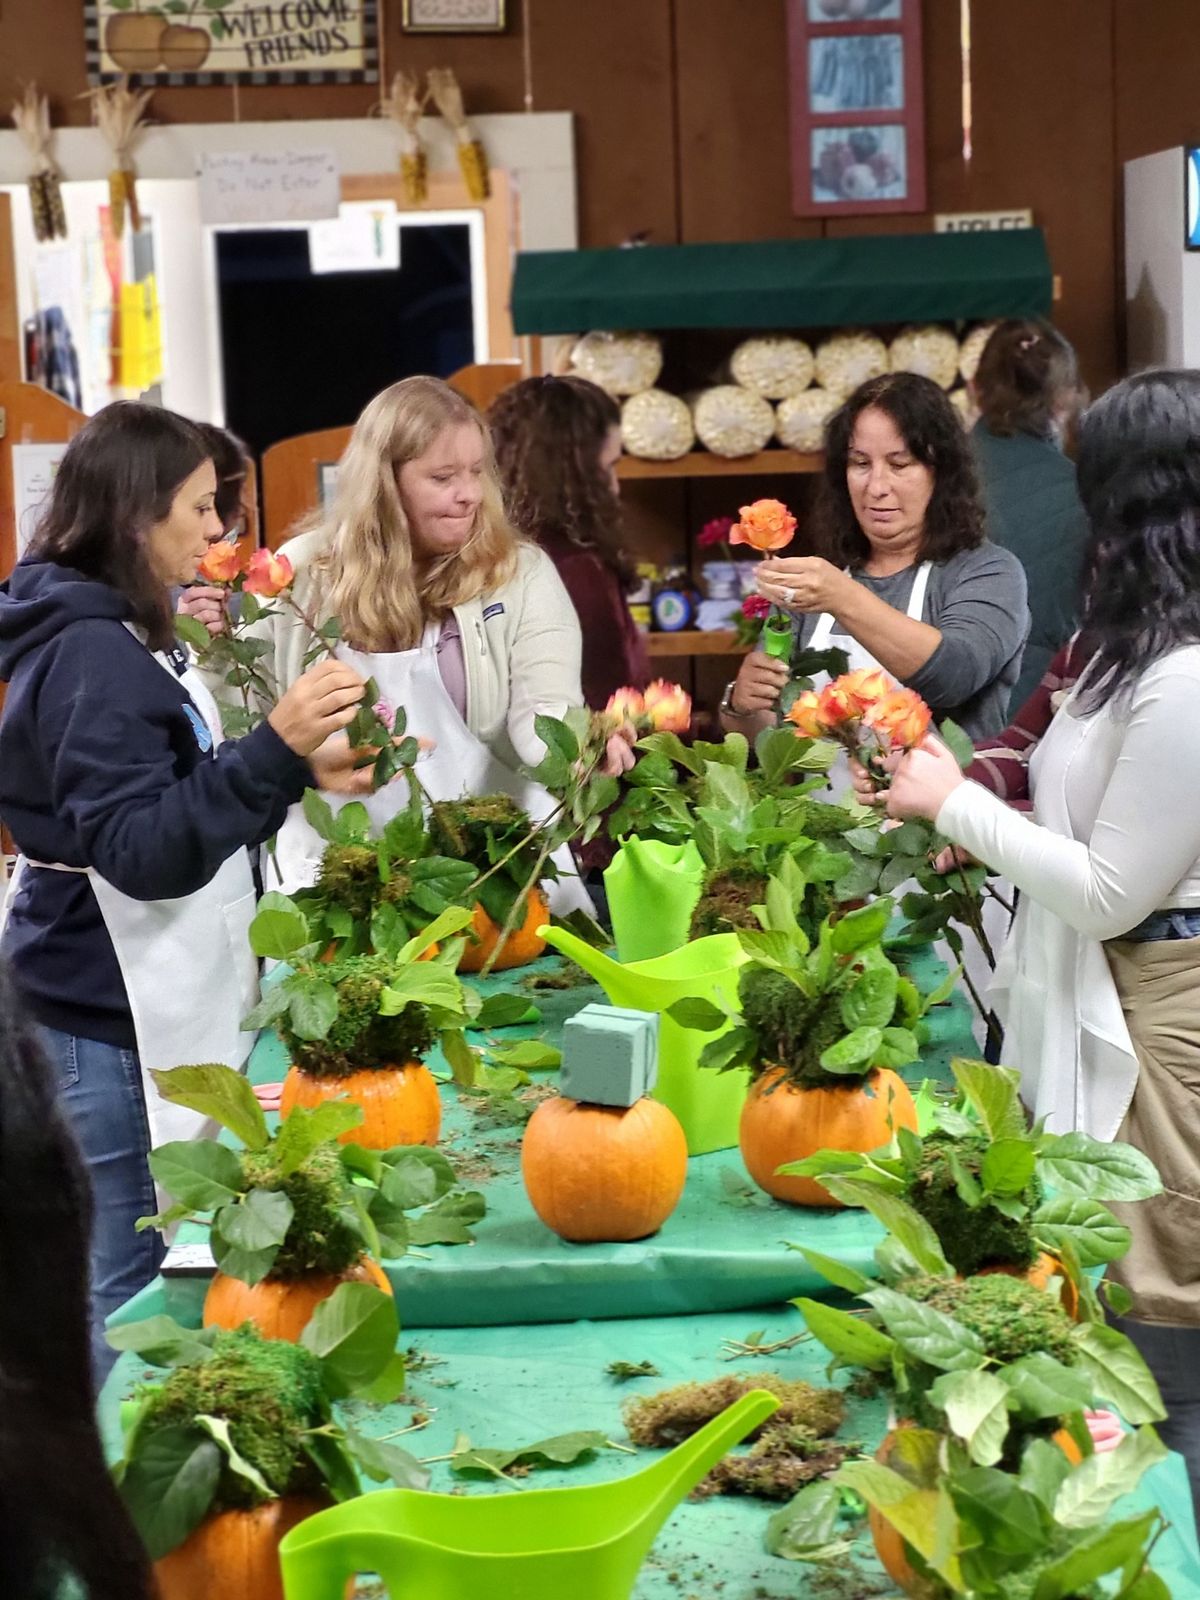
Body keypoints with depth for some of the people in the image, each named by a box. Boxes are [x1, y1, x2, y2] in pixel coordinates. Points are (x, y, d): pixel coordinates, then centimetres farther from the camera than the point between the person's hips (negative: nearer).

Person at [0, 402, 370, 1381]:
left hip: (133, 1006, 10)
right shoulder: (91, 651, -18)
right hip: (111, 1022, -10)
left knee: (129, 1281, 13)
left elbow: (186, 806, 24)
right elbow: (146, 852, -26)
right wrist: (277, 747, -33)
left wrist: (300, 773, 11)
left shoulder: (118, 635, 14)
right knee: (124, 1300, -4)